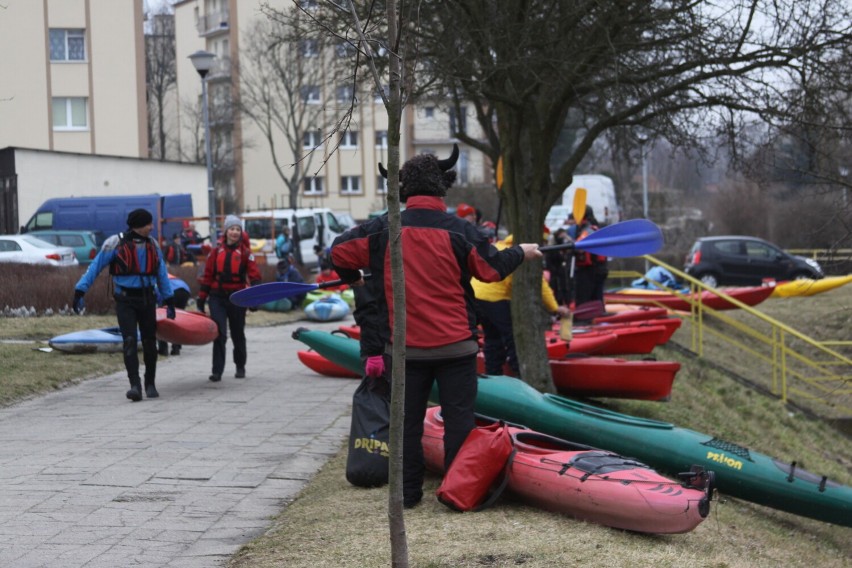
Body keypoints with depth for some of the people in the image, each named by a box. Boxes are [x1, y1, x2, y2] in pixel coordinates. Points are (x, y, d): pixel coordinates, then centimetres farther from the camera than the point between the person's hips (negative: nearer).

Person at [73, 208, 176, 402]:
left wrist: (169, 300, 15)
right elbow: (95, 267, -6)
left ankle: (150, 384, 23)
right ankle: (135, 385, -16)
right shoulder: (116, 243, -7)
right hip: (125, 300, -4)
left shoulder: (152, 244, 7)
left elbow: (162, 274, 15)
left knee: (149, 343, 9)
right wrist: (80, 291, -13)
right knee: (130, 342, -13)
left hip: (147, 299, 4)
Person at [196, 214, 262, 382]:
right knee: (219, 334, -8)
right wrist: (202, 297, 5)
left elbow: (254, 275, -6)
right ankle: (217, 371, -6)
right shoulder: (217, 250, 4)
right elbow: (207, 275, 7)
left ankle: (240, 367, 30)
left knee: (238, 334, 13)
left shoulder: (245, 251, -2)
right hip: (217, 297, 1)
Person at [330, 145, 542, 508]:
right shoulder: (459, 231, -7)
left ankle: (408, 492, 16)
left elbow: (340, 251, 4)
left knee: (408, 420, 11)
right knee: (458, 418, 7)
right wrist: (520, 253, 23)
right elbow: (492, 269, 4)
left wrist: (352, 277, 26)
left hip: (404, 347, 2)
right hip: (455, 344, -2)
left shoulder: (383, 229, -4)